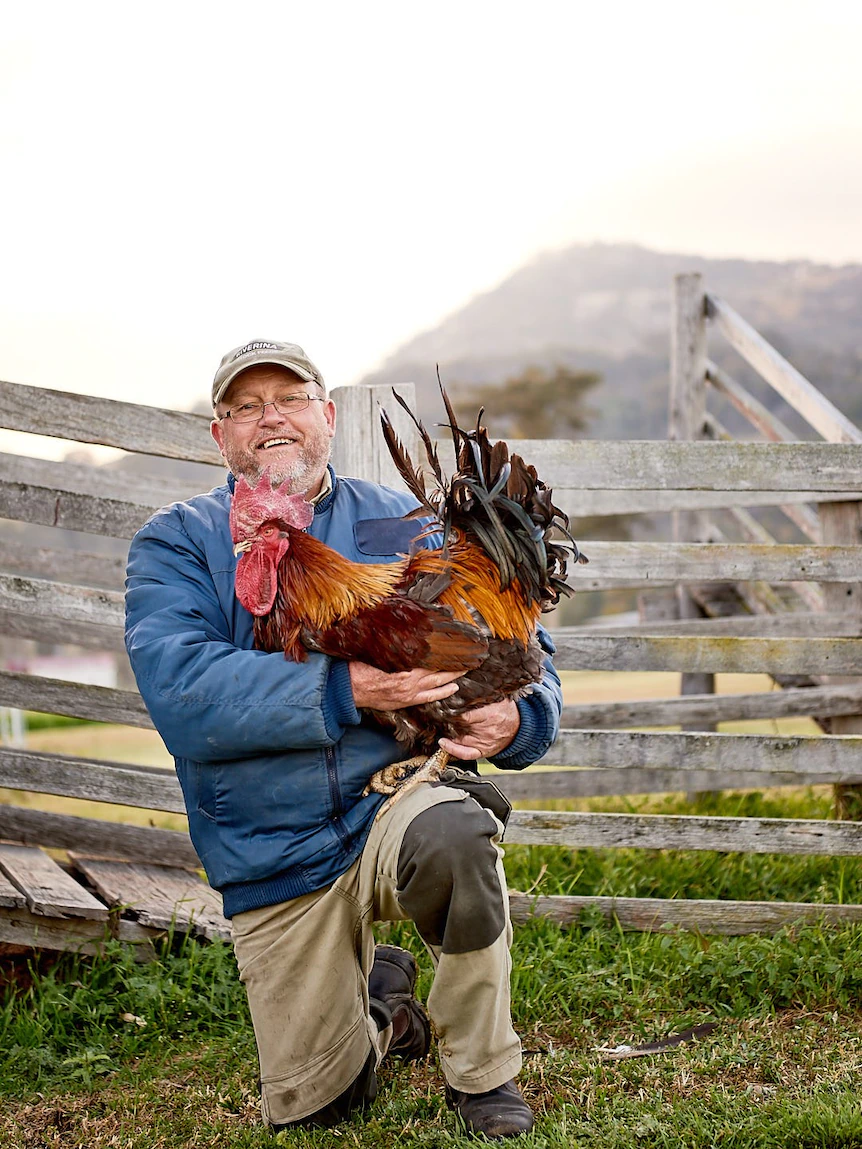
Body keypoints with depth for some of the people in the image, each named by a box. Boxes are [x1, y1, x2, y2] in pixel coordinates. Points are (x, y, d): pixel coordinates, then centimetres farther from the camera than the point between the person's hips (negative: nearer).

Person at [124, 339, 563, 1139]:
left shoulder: (404, 526, 7)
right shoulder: (176, 544, 1)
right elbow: (181, 692, -17)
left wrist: (514, 719, -18)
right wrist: (347, 690, -28)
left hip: (396, 794, 0)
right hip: (274, 857, 1)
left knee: (450, 833, -36)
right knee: (307, 1106, 3)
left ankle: (483, 1076, -11)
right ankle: (379, 997, 39)